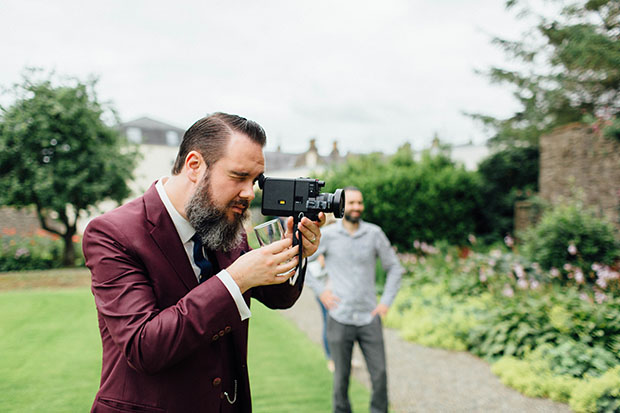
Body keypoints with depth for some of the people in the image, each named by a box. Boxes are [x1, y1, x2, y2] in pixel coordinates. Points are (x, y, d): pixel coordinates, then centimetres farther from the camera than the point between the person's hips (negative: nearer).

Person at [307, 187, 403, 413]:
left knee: (379, 373, 2)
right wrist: (320, 289, 0)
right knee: (341, 376, 9)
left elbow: (394, 268, 11)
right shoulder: (327, 235, -2)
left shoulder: (374, 233, 1)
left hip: (369, 318, 1)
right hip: (340, 319, -1)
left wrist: (386, 301, 3)